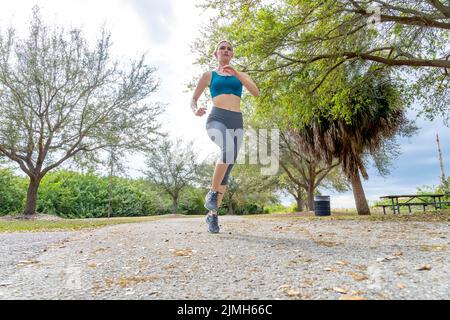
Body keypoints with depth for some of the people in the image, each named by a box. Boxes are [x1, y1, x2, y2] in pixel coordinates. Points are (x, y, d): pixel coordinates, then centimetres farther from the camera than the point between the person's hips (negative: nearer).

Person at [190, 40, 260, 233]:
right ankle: (212, 193, -19)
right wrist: (195, 110, -9)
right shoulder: (209, 75, 17)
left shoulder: (241, 75, 22)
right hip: (217, 120, -3)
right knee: (229, 150, -37)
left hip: (237, 123, 3)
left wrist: (237, 74, -9)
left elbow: (256, 93, 3)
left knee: (227, 172, -3)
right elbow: (193, 100, 16)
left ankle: (212, 214, 9)